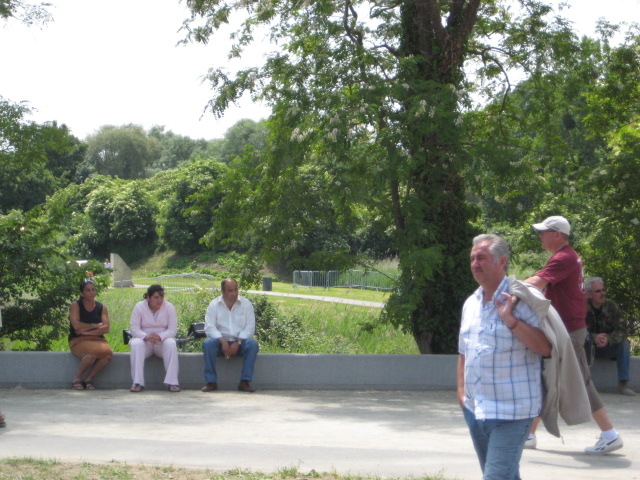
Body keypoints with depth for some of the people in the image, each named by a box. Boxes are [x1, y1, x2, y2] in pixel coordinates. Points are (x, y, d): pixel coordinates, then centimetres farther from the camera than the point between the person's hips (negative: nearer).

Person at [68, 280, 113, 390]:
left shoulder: (102, 308, 13)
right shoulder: (75, 306, 4)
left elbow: (106, 328, -1)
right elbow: (76, 325, -11)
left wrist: (87, 331, -10)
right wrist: (95, 326, -1)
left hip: (97, 340, 3)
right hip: (79, 341, -3)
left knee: (108, 353, -31)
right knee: (92, 353, -36)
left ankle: (89, 379, -10)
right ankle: (77, 378, -11)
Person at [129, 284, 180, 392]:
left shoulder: (169, 307, -1)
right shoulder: (139, 307, -3)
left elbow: (173, 329, -9)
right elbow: (134, 329, -11)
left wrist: (160, 337, -30)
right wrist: (146, 337, -32)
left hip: (163, 341, 1)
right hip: (144, 341, 0)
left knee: (171, 344, -33)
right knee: (136, 344, -34)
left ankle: (172, 382, -33)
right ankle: (137, 383, -35)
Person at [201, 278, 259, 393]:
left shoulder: (246, 304, 3)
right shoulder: (214, 304, 2)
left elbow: (250, 327, -4)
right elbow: (209, 327, -8)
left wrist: (237, 343, -18)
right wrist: (222, 341, -23)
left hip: (240, 342, 0)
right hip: (221, 341, 0)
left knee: (253, 344, -30)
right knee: (207, 343, -30)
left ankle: (245, 382, -26)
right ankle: (211, 382, -25)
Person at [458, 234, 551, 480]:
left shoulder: (520, 301, -10)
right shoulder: (470, 304, 12)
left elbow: (546, 348, -19)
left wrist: (510, 319, -23)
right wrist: (461, 390, 11)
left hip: (511, 412, -7)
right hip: (474, 409, 7)